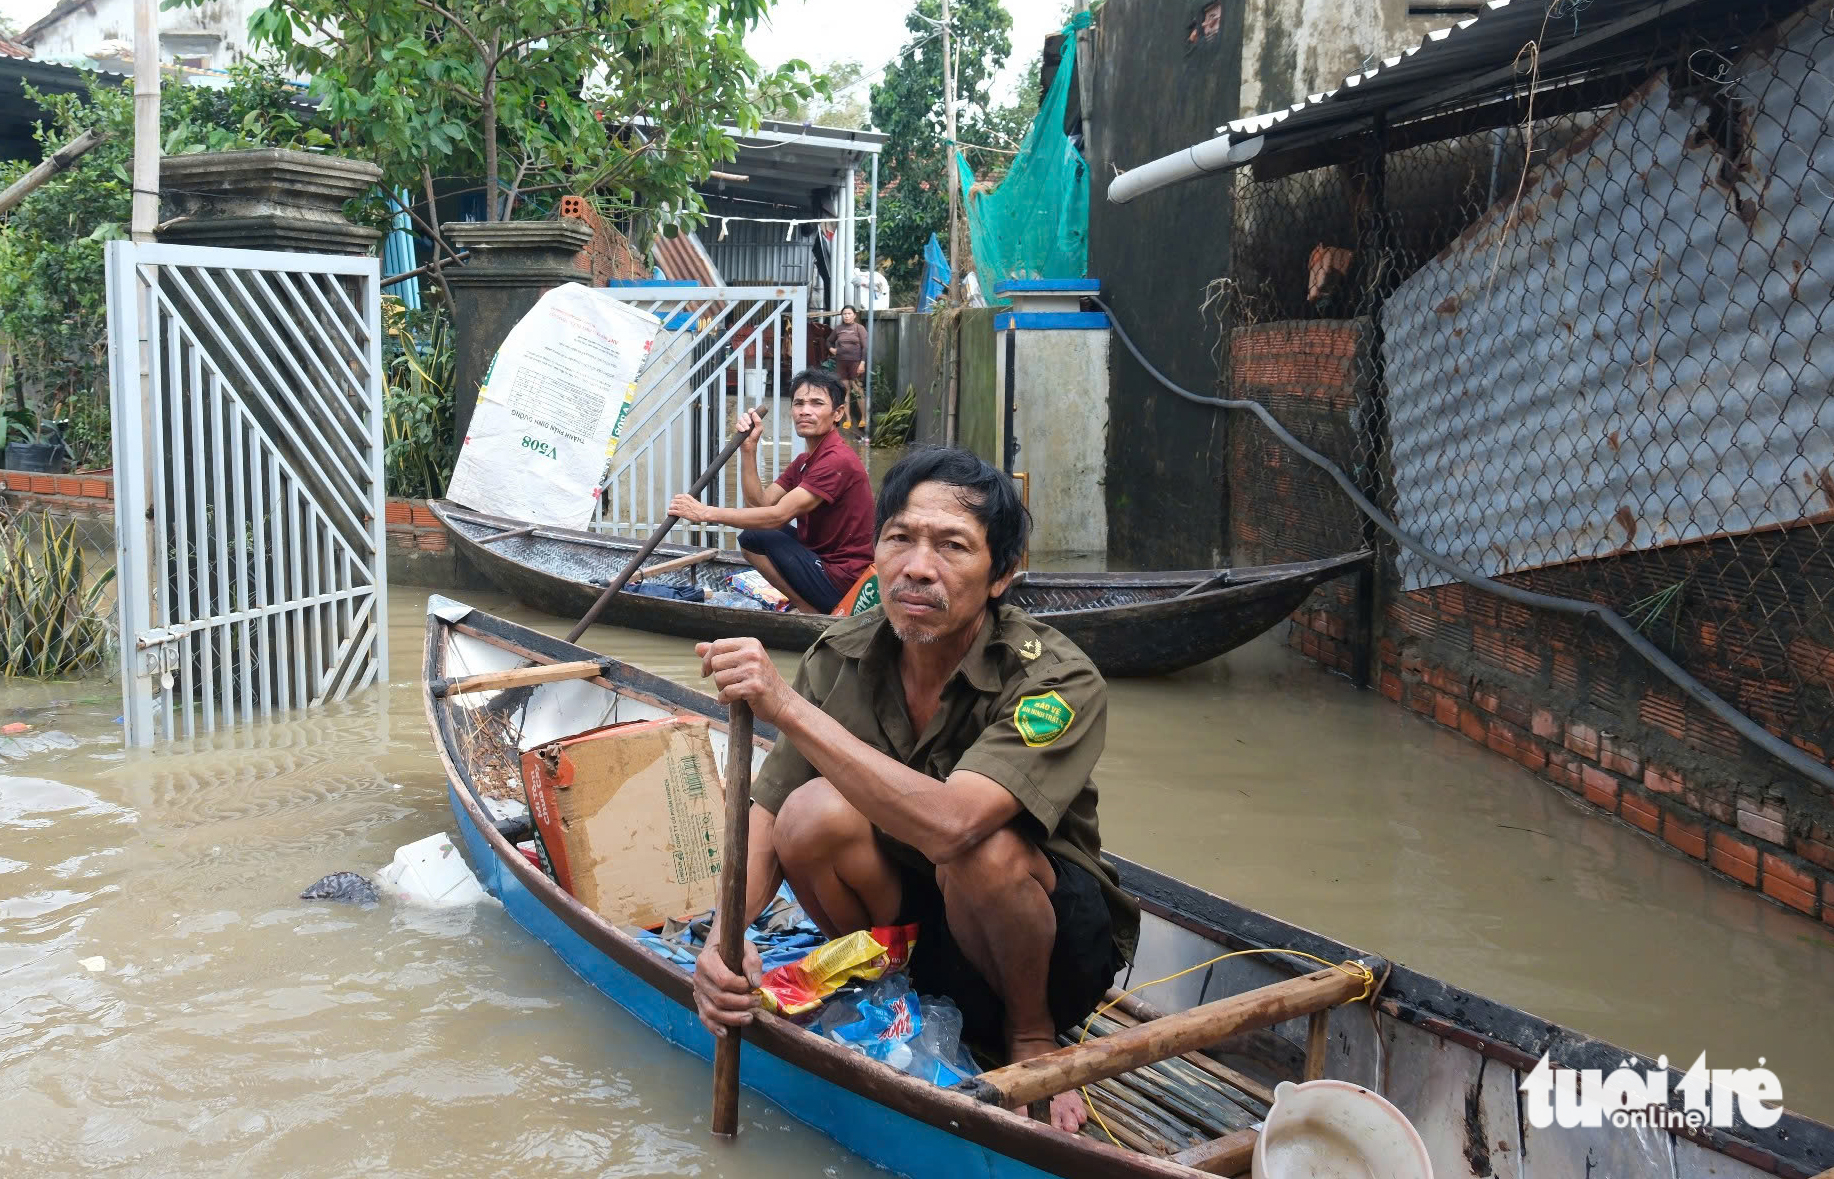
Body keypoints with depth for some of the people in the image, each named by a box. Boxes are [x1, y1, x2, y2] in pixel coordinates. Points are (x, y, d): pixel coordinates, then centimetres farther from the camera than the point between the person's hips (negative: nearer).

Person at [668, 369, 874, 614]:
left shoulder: (837, 460, -20)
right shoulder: (806, 460, 13)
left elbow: (778, 515, -25)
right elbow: (759, 503, 5)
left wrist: (706, 513, -21)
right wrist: (748, 448, -5)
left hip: (843, 582, -10)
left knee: (755, 538, -10)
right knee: (750, 537, 11)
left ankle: (812, 612, -5)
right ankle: (808, 606, 3)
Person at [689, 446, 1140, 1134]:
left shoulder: (1058, 682, -26)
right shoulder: (841, 658, -11)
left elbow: (949, 824, -42)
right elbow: (768, 817, -9)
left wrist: (788, 706, -42)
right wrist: (724, 938, -28)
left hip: (1054, 941, -3)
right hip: (900, 917, 4)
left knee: (982, 849, -35)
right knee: (815, 813, -25)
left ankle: (1032, 1034, -4)